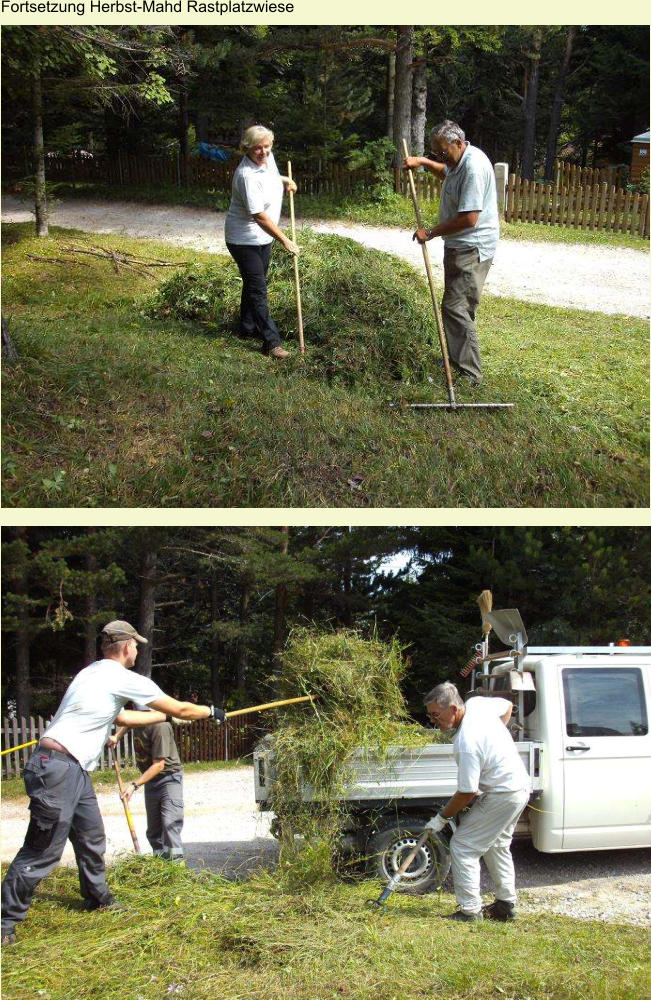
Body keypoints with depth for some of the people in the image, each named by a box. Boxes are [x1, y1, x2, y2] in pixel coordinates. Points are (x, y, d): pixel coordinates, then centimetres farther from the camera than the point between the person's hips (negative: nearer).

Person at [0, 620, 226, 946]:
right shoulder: (124, 679, -8)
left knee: (92, 838, 20)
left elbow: (121, 717, 35)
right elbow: (180, 709, 1)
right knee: (43, 850, -7)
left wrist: (165, 715, 43)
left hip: (74, 769, 10)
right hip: (57, 768, -10)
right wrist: (211, 712, 18)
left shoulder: (94, 673, 19)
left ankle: (98, 898, 35)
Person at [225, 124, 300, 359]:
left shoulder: (268, 158, -2)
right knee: (257, 289, -8)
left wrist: (285, 180, 9)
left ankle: (248, 327, 37)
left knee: (255, 283, 21)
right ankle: (271, 341, -9)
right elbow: (259, 216, -31)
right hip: (244, 240, -9)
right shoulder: (247, 176, -30)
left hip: (263, 237, 9)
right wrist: (284, 240, -28)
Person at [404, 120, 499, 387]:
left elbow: (469, 219, -28)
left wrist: (430, 233, -19)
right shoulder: (459, 160, 10)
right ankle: (457, 361, 29)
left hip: (471, 249, -11)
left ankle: (469, 373, -12)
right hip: (459, 246, 11)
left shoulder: (473, 167, -23)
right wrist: (423, 162, 21)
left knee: (455, 307, -14)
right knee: (457, 307, 17)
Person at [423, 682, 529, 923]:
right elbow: (507, 705, 19)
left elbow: (467, 793, -23)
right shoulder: (476, 703, -4)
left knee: (462, 845, -6)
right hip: (520, 785, 10)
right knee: (498, 845, 23)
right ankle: (505, 905, 31)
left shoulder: (466, 744, -29)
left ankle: (470, 910, -4)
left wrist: (442, 818, -9)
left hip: (501, 797, -10)